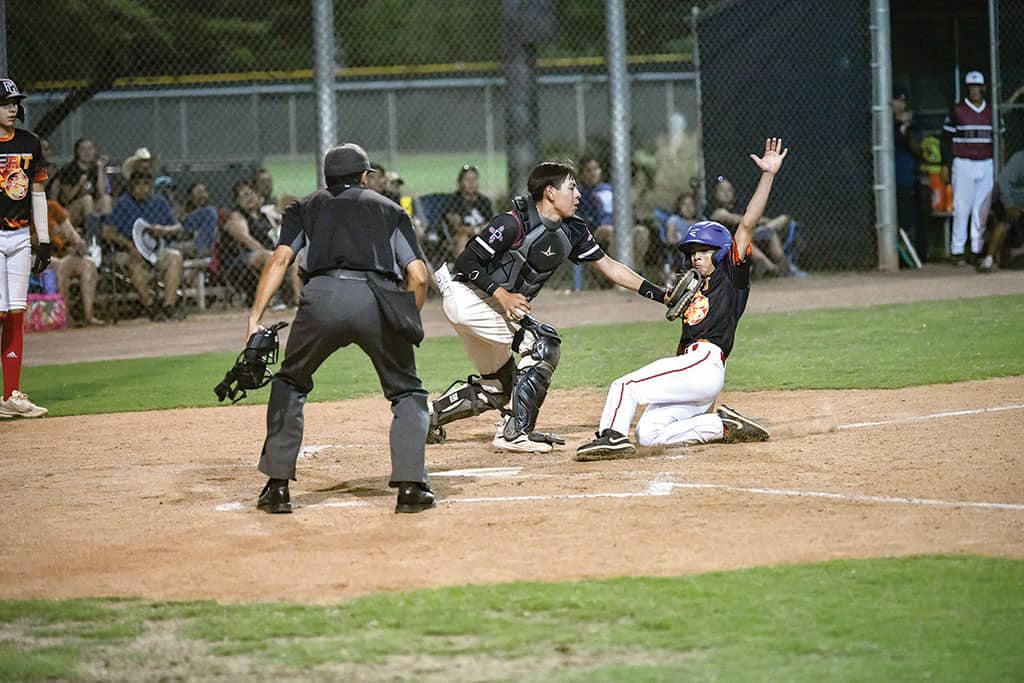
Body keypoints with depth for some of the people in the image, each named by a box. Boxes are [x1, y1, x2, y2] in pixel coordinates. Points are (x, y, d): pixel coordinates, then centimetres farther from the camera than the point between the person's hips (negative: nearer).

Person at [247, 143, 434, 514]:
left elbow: (280, 259, 9)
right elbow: (418, 276, 14)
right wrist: (407, 324, 28)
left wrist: (255, 319, 2)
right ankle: (410, 485, 2)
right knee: (408, 392, 17)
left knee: (290, 383, 22)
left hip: (323, 296, 0)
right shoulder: (389, 209, 27)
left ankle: (277, 486, 15)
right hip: (378, 299, 0)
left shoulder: (304, 207, 27)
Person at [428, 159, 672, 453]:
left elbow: (609, 266, 5)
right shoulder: (513, 223, -23)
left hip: (490, 306, 9)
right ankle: (515, 433, -18)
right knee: (542, 341, -20)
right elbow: (467, 261, -20)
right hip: (467, 296, -9)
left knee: (497, 388, 14)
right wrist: (501, 294, -28)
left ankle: (429, 418, 28)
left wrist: (662, 295, -1)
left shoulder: (572, 231, 0)